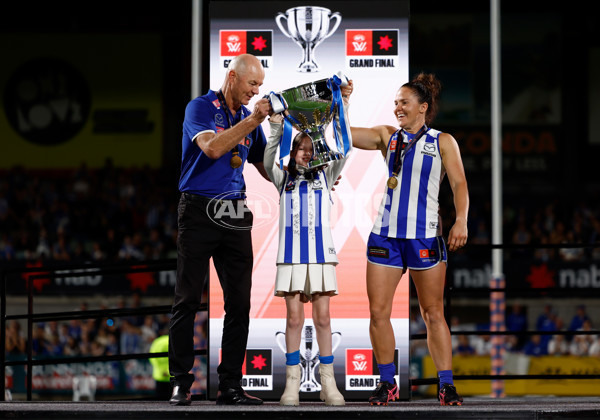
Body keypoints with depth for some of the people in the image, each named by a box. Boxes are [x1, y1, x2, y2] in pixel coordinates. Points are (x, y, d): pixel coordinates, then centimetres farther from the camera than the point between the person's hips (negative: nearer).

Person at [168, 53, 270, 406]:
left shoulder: (249, 117, 15)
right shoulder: (200, 108, -3)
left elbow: (268, 170, 19)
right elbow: (212, 148, -21)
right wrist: (253, 120, -22)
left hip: (235, 215, 6)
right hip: (199, 212, -5)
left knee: (239, 302, 1)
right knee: (188, 299, -3)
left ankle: (231, 384, 5)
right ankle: (181, 383, 1)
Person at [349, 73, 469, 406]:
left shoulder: (442, 141, 6)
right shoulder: (388, 136, 13)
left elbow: (459, 183, -1)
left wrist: (461, 220, -14)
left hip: (425, 235, -3)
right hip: (385, 234, 3)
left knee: (433, 314, 0)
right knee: (378, 312, -1)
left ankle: (446, 385, 5)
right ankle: (387, 383, 11)